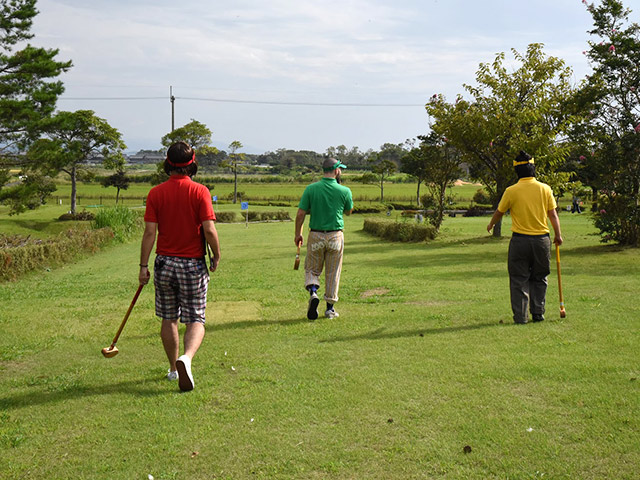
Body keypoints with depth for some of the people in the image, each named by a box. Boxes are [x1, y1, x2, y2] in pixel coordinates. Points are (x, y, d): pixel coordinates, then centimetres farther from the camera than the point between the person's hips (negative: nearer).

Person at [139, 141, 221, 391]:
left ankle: (174, 368, 25)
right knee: (196, 320, 3)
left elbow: (150, 232, -5)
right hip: (193, 264, -2)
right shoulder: (200, 192, -8)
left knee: (169, 319, 15)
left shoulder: (156, 193, -2)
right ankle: (186, 358, -24)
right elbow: (209, 230, -14)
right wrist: (217, 256, 2)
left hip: (165, 263, 2)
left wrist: (143, 265, 0)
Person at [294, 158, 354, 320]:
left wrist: (298, 233, 8)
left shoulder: (311, 189, -6)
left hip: (316, 236, 0)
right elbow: (348, 212, 10)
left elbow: (300, 214, -5)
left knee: (312, 270, 14)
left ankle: (313, 292, -13)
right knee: (333, 273, 11)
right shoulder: (344, 191, -7)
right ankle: (330, 307, 15)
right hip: (336, 236, 0)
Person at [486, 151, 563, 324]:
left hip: (520, 240, -2)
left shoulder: (511, 191, -7)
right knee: (539, 279, 15)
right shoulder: (545, 189, -2)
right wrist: (558, 235, 11)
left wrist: (490, 225, 25)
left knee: (519, 279, 6)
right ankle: (538, 313, 16)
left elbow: (499, 212, 6)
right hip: (542, 239, 2)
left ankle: (521, 316, 5)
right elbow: (553, 214, 0)